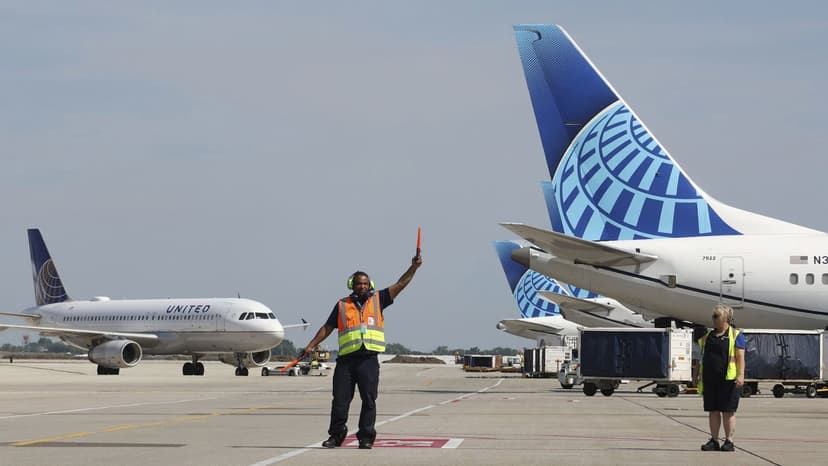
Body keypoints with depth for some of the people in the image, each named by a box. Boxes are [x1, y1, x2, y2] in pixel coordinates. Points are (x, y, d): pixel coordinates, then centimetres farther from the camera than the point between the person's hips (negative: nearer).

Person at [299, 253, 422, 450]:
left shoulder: (377, 300, 12)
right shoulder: (342, 305, 13)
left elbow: (400, 284, 7)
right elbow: (327, 328, 15)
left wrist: (414, 267, -4)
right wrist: (311, 346, 10)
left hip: (368, 359, 0)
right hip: (346, 359, 0)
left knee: (369, 400, -2)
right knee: (340, 400, 0)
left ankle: (366, 437, 5)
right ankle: (336, 435, 11)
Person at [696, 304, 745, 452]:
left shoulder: (735, 335, -1)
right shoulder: (709, 336, 16)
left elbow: (740, 357, -8)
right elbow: (704, 357, 21)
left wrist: (741, 375, -19)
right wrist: (700, 377, 19)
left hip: (728, 380, -6)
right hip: (710, 380, 6)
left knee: (728, 411, -2)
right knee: (713, 411, 7)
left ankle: (729, 441, 1)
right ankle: (714, 441, 11)